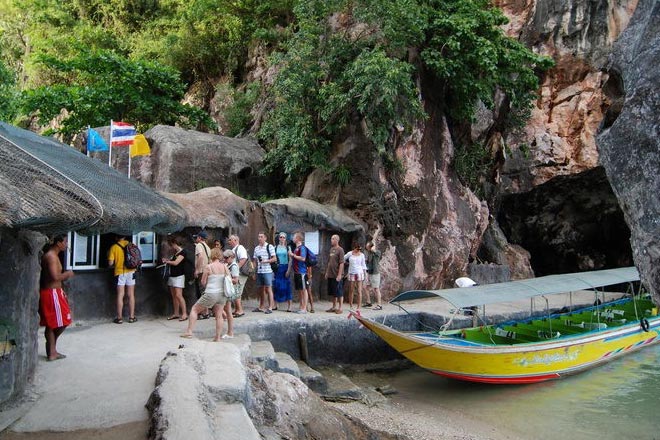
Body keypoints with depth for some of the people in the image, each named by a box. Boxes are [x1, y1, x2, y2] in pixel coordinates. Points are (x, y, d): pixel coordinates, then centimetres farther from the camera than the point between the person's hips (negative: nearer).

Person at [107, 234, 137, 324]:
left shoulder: (114, 247, -4)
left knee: (120, 295, 2)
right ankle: (131, 317, 11)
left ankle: (119, 318, 5)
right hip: (131, 272, 2)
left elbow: (110, 263, -8)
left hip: (120, 273, -2)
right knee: (131, 295, 8)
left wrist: (113, 266, 14)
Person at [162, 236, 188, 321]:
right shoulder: (175, 253, 15)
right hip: (172, 275, 8)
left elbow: (176, 262, -17)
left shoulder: (182, 252, -10)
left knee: (178, 295, -13)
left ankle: (184, 314, -10)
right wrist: (167, 261, -1)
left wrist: (167, 261, -3)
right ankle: (176, 314, 11)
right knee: (174, 296, 7)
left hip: (179, 276, -8)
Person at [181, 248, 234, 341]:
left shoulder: (208, 267, -9)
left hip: (211, 294, -4)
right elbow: (230, 280, 6)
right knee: (219, 316, 11)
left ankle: (189, 331, 9)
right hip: (222, 294, 4)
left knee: (194, 309, 12)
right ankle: (218, 337, 9)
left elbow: (203, 282, -4)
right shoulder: (224, 266, 2)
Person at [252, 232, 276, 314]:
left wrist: (265, 261, -18)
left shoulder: (269, 247, -4)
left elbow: (274, 258, -6)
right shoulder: (256, 248, 14)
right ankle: (261, 307, 22)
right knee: (260, 289, 12)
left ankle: (270, 308, 0)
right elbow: (255, 261, 17)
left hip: (267, 271, -6)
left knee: (268, 289, -4)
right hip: (259, 272, 6)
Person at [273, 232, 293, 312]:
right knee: (276, 286, 2)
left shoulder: (288, 247, 2)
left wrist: (288, 270, -10)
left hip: (285, 267, -2)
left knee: (286, 286, -4)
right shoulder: (276, 247, 8)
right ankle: (275, 304, 10)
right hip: (277, 268, 2)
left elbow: (290, 260, -1)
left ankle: (289, 306, -2)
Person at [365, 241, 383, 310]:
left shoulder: (377, 252, -13)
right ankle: (368, 302, 25)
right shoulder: (368, 253, 10)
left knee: (376, 289, -6)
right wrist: (366, 270, 14)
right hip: (369, 273, 8)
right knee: (367, 287, 12)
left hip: (375, 273, -8)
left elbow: (372, 250, -34)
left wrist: (374, 247, -14)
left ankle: (379, 305, -3)